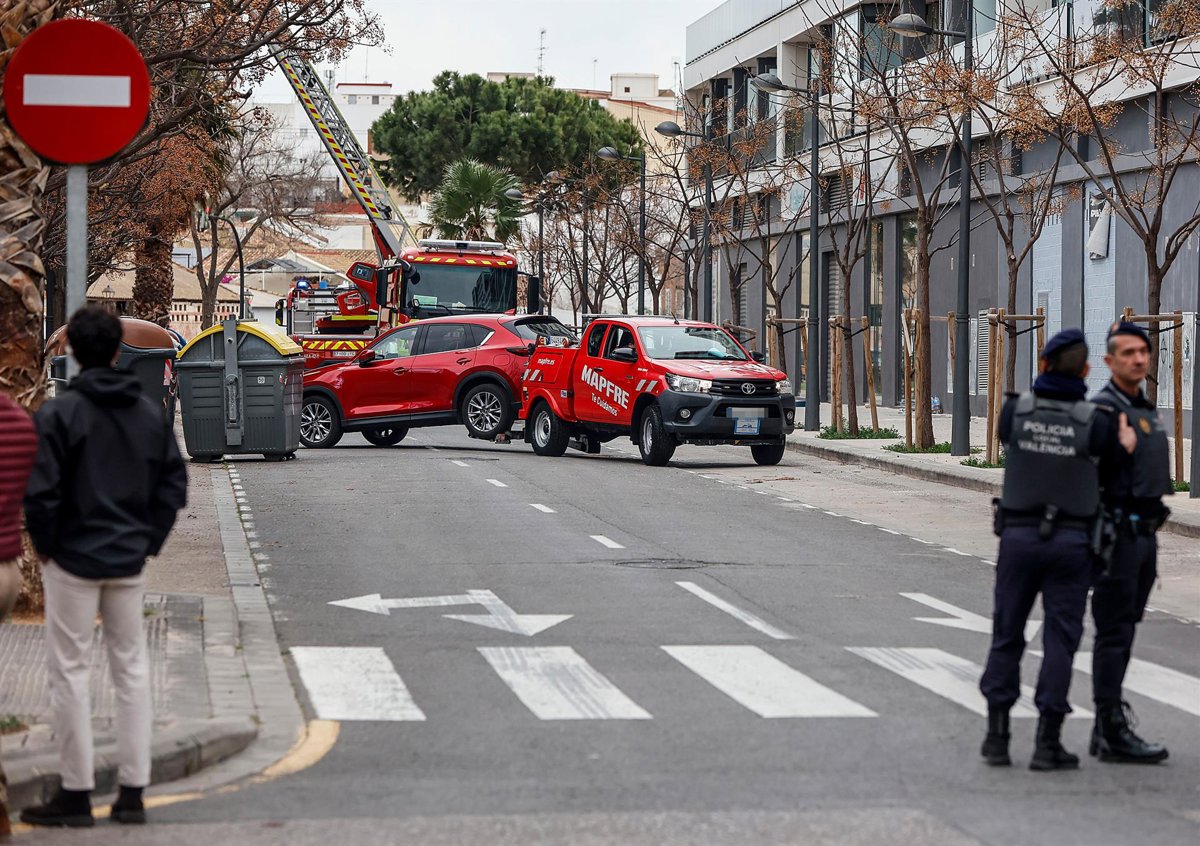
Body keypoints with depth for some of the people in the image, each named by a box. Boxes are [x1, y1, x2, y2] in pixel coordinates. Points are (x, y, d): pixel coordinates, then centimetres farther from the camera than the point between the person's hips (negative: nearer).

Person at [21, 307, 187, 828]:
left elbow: (41, 490, -17)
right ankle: (133, 791, 12)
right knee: (131, 667, 11)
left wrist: (45, 545, -3)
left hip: (73, 559, -5)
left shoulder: (59, 413, -13)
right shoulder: (150, 414, 5)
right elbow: (173, 484, 7)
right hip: (129, 562, 5)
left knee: (69, 669, 2)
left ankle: (76, 794, 4)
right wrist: (149, 540, 11)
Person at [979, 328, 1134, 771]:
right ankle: (1047, 743, 1)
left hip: (1018, 535, 2)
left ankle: (997, 736, 12)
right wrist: (1125, 441, 22)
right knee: (1060, 639, 4)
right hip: (1070, 541, -2)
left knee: (1007, 635, 12)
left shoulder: (1014, 410, -4)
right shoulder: (1097, 422, -9)